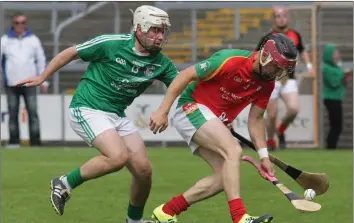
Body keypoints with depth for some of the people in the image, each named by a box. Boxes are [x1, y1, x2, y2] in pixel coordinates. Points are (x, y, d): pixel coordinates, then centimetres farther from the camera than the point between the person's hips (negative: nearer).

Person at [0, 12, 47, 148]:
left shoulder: (33, 40, 8)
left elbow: (41, 59, 12)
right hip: (11, 84, 1)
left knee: (33, 113, -7)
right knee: (13, 114, 2)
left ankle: (35, 142, -6)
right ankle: (14, 141, 6)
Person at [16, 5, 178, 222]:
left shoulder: (161, 63, -1)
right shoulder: (111, 44, -15)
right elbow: (70, 53, -3)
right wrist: (42, 77, 3)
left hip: (117, 115, 6)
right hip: (88, 109, -6)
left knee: (144, 170, -3)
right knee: (119, 156, -29)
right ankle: (65, 184, -10)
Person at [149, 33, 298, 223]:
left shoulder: (267, 84, -1)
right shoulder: (230, 61, -24)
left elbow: (255, 120, 8)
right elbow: (186, 75, -20)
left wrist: (263, 155, -1)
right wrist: (162, 111, -20)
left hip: (214, 122, 9)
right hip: (192, 107, -9)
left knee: (225, 177, 0)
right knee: (233, 150, -26)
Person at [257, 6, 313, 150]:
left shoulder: (295, 35, 7)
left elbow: (302, 51, 24)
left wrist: (308, 65, 9)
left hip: (289, 80, 2)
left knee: (294, 109, -18)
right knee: (272, 115, -4)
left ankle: (281, 131, 11)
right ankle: (270, 141, 21)